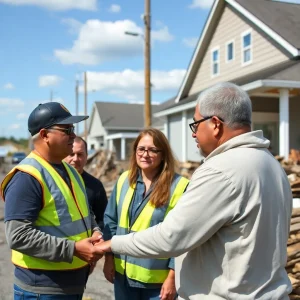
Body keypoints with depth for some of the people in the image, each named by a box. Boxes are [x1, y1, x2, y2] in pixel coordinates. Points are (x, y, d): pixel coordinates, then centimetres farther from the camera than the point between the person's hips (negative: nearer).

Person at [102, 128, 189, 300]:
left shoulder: (179, 186, -14)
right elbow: (111, 220, 8)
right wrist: (109, 257, 5)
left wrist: (172, 277, -13)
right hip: (123, 273, 5)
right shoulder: (124, 180, 1)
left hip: (159, 279, -4)